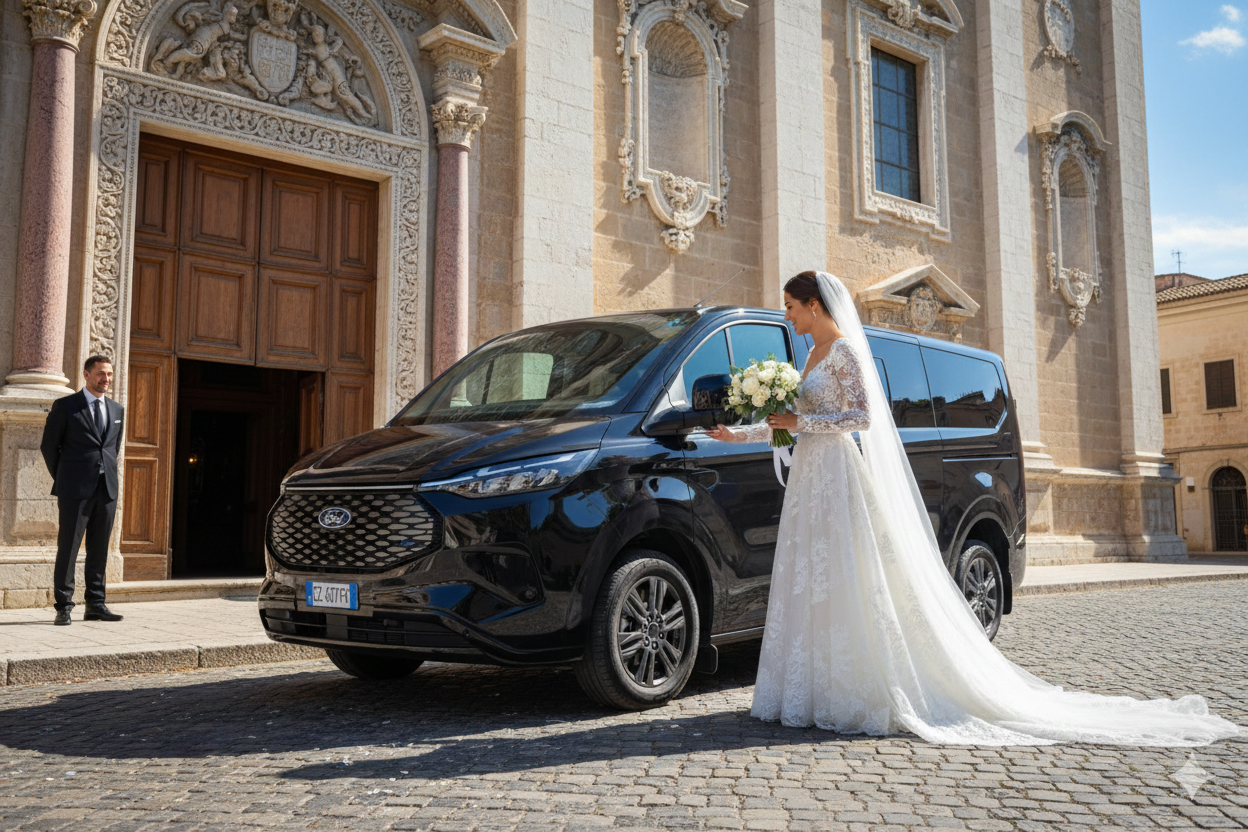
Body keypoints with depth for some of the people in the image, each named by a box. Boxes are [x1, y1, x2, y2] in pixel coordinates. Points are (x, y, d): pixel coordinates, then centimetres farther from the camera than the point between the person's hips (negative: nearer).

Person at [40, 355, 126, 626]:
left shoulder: (117, 410, 15)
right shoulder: (64, 406, 1)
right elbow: (49, 446, 4)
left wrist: (108, 475, 15)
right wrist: (64, 481, 7)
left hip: (107, 490, 4)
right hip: (75, 491, -4)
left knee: (99, 550, 7)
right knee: (68, 548, -3)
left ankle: (96, 605, 13)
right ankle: (64, 606, 2)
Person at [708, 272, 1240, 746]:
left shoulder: (844, 349, -8)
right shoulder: (816, 353, 19)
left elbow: (861, 417, -17)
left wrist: (799, 421, -16)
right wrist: (740, 434, 22)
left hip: (837, 478, -9)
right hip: (811, 478, 9)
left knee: (850, 590, -8)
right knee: (813, 591, 8)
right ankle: (825, 693, 13)